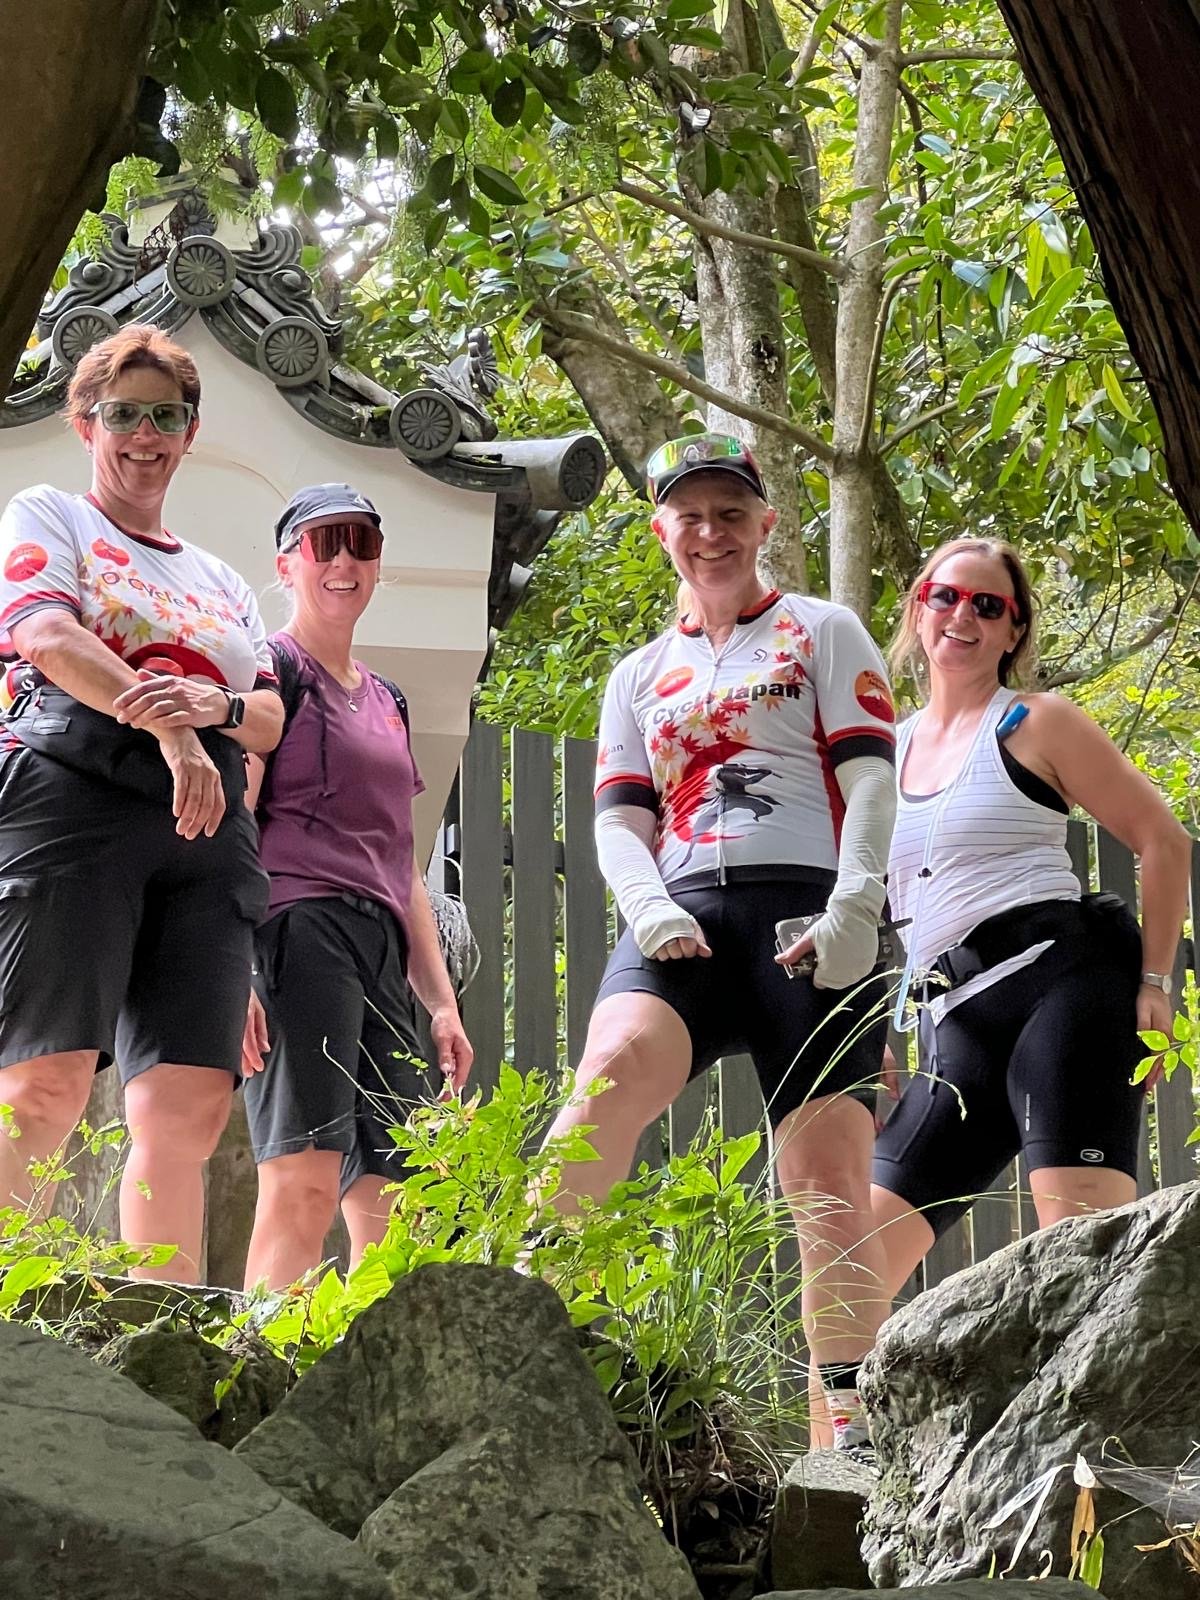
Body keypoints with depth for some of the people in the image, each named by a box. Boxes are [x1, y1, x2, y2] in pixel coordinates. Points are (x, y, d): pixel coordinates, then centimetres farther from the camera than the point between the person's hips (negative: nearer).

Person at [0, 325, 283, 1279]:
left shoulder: (221, 580, 29)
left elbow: (271, 719, 18)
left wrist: (212, 705, -7)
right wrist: (163, 723, -22)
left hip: (205, 830, 5)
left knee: (190, 1109, -7)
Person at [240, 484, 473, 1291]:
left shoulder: (388, 700, 26)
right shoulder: (272, 668, 3)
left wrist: (442, 1000, 22)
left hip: (381, 946, 8)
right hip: (299, 927, -8)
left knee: (392, 1205, 1)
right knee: (305, 1177, -21)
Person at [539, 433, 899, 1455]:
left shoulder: (822, 632, 15)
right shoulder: (640, 676, 25)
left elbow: (870, 776, 4)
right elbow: (620, 820, 16)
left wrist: (853, 907, -13)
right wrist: (649, 907, -6)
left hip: (811, 918, -2)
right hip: (686, 917, 2)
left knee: (828, 1167, -9)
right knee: (613, 1070, -27)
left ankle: (855, 1420, -6)